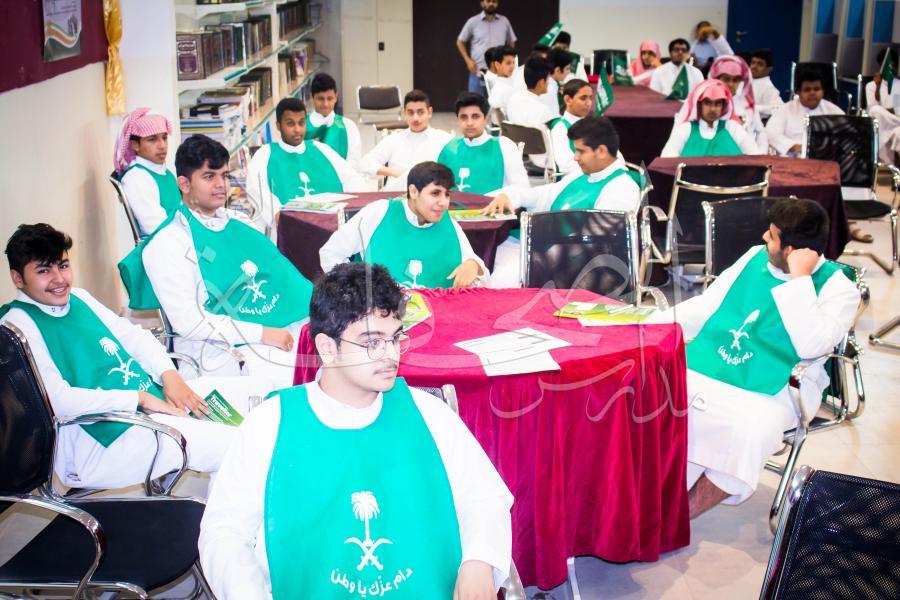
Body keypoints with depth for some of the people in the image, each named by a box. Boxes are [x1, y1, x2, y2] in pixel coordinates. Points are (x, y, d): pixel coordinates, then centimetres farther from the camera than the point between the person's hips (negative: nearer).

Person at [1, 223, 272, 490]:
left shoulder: (79, 298, 14)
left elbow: (133, 335, 19)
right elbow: (58, 400, -22)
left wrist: (169, 376, 0)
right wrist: (139, 399, -20)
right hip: (103, 441, -9)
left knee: (255, 388, 7)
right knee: (230, 443, -26)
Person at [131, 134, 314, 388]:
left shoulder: (236, 223, 18)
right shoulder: (168, 243, -5)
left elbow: (280, 273, 18)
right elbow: (187, 321, -13)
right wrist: (262, 334, -17)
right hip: (224, 350, -7)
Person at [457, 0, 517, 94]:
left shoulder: (504, 21, 7)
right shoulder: (473, 22, 2)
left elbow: (511, 43, 18)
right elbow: (460, 42, 10)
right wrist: (468, 60, -1)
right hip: (477, 71, -1)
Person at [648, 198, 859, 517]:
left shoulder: (837, 287, -3)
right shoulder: (755, 257, 13)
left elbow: (810, 346, -19)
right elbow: (704, 306, 19)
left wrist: (799, 278, -19)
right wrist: (646, 327, 8)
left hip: (771, 390, -5)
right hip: (704, 368, 5)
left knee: (749, 431, -35)